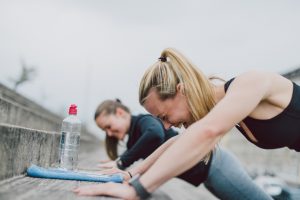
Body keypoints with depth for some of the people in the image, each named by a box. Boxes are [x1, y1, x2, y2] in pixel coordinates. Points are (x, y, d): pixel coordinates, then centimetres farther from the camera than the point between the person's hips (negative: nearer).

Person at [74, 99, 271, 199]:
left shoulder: (143, 121, -12)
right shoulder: (133, 140, 15)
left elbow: (155, 134, -37)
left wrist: (122, 162, -28)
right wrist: (131, 172, -12)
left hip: (213, 164, -9)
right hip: (208, 173, 9)